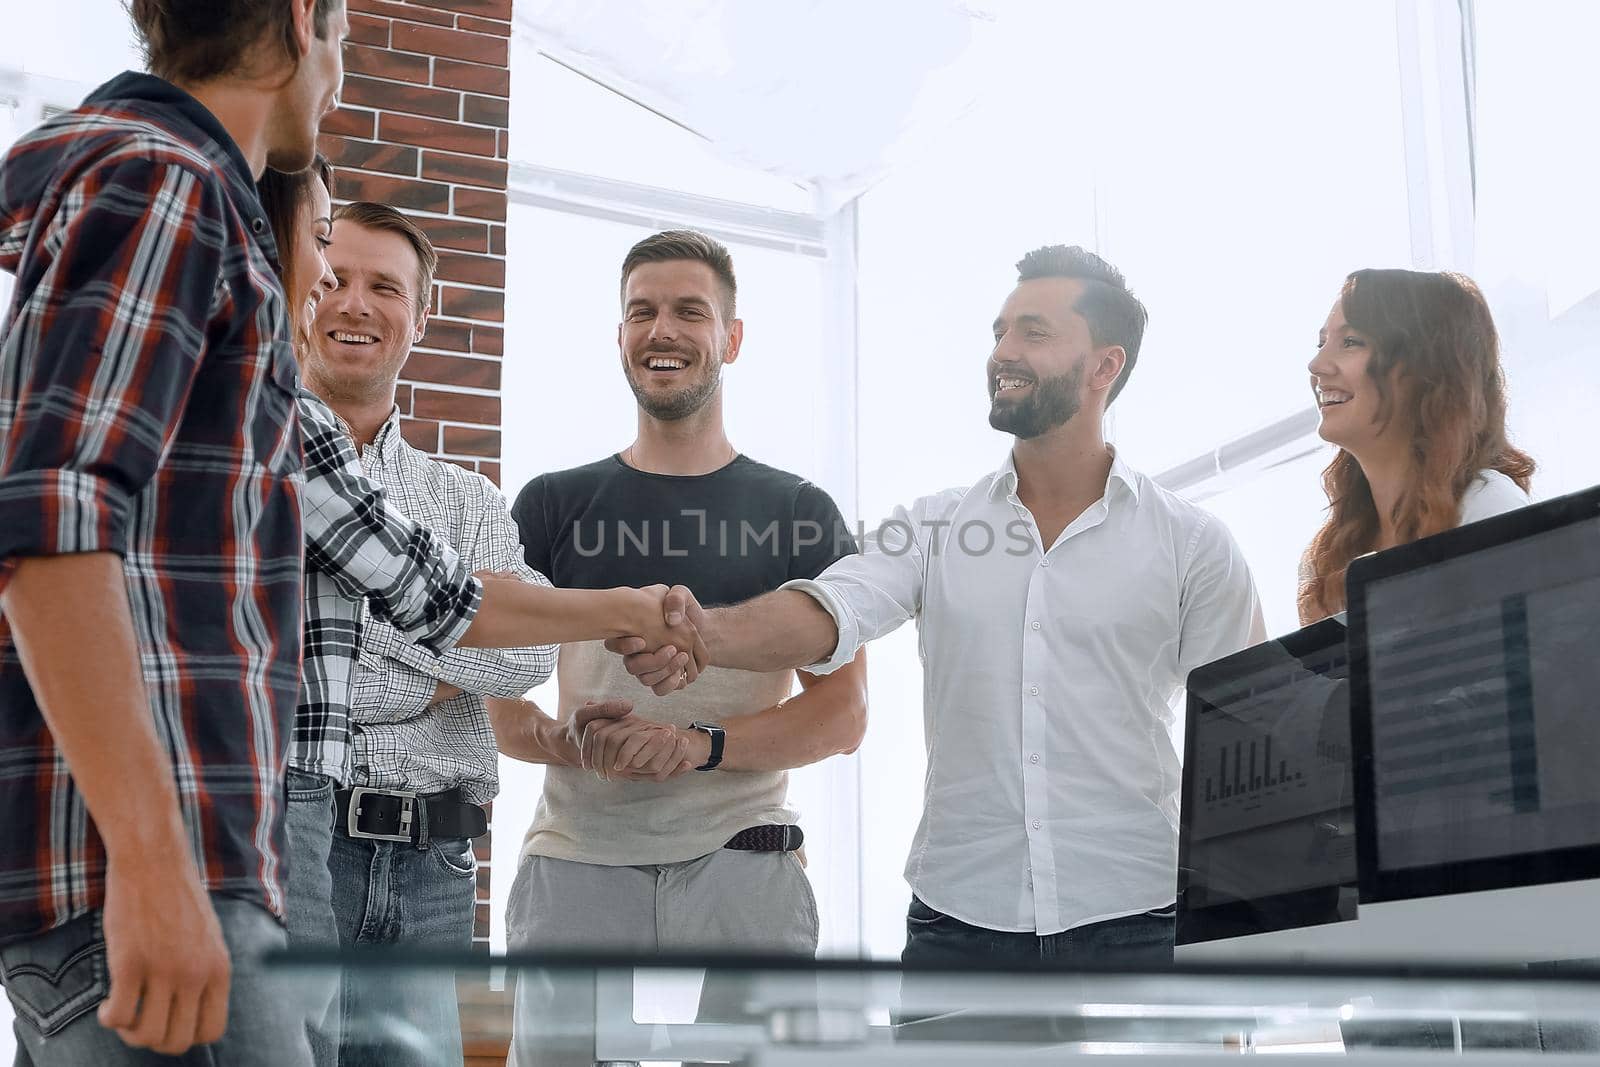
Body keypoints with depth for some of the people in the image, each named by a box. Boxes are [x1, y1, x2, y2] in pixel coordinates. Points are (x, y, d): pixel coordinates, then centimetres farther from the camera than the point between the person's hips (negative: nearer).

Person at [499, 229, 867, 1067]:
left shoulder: (800, 514, 9)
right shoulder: (553, 506, 11)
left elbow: (843, 714, 2)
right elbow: (496, 701, 8)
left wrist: (703, 743, -15)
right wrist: (572, 738, -14)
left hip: (742, 867, 0)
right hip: (576, 864, 1)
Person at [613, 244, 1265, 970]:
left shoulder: (1193, 544, 2)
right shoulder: (936, 527, 6)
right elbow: (825, 615, -11)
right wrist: (708, 632, -33)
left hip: (1134, 926, -1)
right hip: (957, 919, 1)